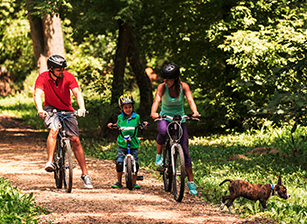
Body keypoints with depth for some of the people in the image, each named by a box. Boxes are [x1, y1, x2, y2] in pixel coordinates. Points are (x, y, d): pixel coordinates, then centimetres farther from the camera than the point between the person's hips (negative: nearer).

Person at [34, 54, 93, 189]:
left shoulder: (68, 77, -17)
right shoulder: (43, 78, -19)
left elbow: (77, 92, -27)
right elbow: (37, 94, -31)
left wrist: (82, 108, -46)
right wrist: (40, 110, -51)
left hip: (67, 110, 1)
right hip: (51, 109, -1)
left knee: (75, 140, -7)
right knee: (53, 130, -33)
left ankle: (85, 174, -2)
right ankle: (50, 162, -33)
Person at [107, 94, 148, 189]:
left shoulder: (136, 117, 1)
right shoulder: (120, 117, 3)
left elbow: (139, 125, 15)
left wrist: (144, 124, -6)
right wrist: (112, 125, 0)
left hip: (134, 145, 0)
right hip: (122, 145, 0)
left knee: (135, 163, -3)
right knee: (119, 163, -9)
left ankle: (134, 182, 11)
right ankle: (119, 182, 6)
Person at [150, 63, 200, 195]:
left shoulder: (183, 87, -11)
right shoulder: (162, 87, -15)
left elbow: (190, 100, -26)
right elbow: (157, 100, -30)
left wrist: (195, 112, -47)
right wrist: (153, 113, -52)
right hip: (165, 118, -1)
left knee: (185, 150, -5)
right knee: (163, 131, -38)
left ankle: (190, 181, 4)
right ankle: (159, 155, -11)